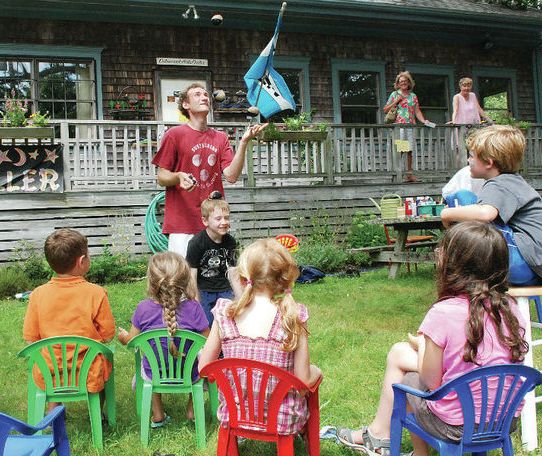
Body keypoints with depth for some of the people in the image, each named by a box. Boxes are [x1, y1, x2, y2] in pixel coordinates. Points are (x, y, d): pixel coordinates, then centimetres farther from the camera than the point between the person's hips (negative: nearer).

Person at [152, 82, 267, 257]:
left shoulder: (220, 138, 12)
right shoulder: (174, 134, 1)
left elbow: (231, 176, -1)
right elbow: (161, 178, 1)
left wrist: (244, 142, -9)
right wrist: (179, 177, -21)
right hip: (182, 223, -3)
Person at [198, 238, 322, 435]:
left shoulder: (225, 314, -12)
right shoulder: (292, 317, -18)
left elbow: (204, 367, -4)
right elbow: (304, 380, -13)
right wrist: (315, 372, 8)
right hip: (282, 419, -2)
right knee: (314, 372, 26)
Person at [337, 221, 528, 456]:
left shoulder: (442, 313, -23)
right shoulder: (510, 307, -5)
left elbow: (431, 382, -13)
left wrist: (421, 345, 7)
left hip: (457, 426, -5)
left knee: (399, 354, 17)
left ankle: (378, 436, 34)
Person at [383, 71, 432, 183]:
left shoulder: (413, 96, 18)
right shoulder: (394, 94, 9)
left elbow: (417, 111, 12)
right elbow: (385, 110, 6)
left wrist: (424, 121, -3)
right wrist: (396, 101, -4)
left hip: (410, 126, 3)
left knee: (409, 150, 2)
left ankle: (409, 173, 6)